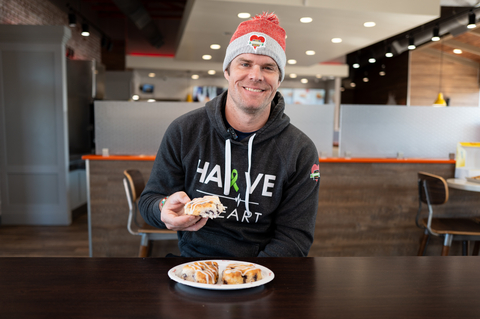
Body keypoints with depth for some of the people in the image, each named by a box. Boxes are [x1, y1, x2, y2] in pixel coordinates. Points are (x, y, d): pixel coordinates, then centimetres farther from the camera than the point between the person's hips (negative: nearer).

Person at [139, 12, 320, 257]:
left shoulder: (301, 151, -6)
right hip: (192, 259, 1)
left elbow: (295, 238, -6)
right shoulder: (184, 131, -4)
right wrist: (165, 209, -21)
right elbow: (148, 200, 4)